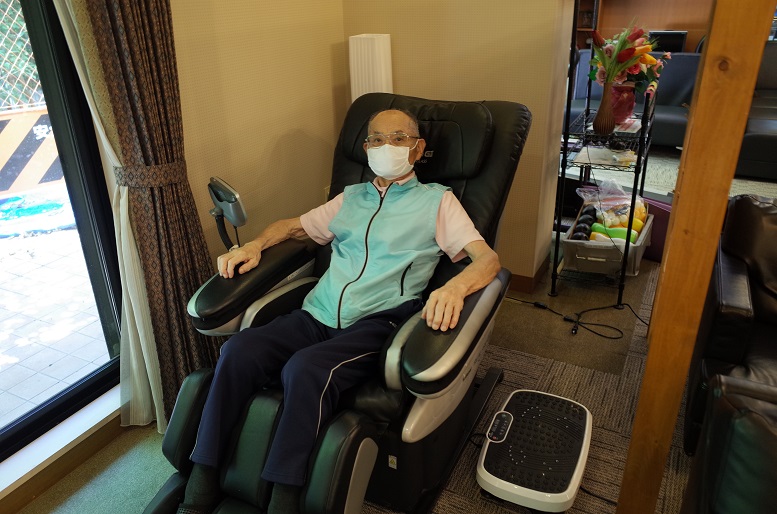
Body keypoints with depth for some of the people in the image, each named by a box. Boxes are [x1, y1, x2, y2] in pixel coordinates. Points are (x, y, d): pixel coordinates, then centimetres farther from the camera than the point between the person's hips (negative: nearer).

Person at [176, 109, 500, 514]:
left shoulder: (437, 200, 12)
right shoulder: (351, 197, 25)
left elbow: (487, 257, -1)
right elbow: (294, 226, 34)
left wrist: (455, 287, -24)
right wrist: (255, 245, 11)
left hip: (377, 321, -4)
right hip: (317, 315, 5)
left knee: (305, 369, -33)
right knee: (238, 351, -22)